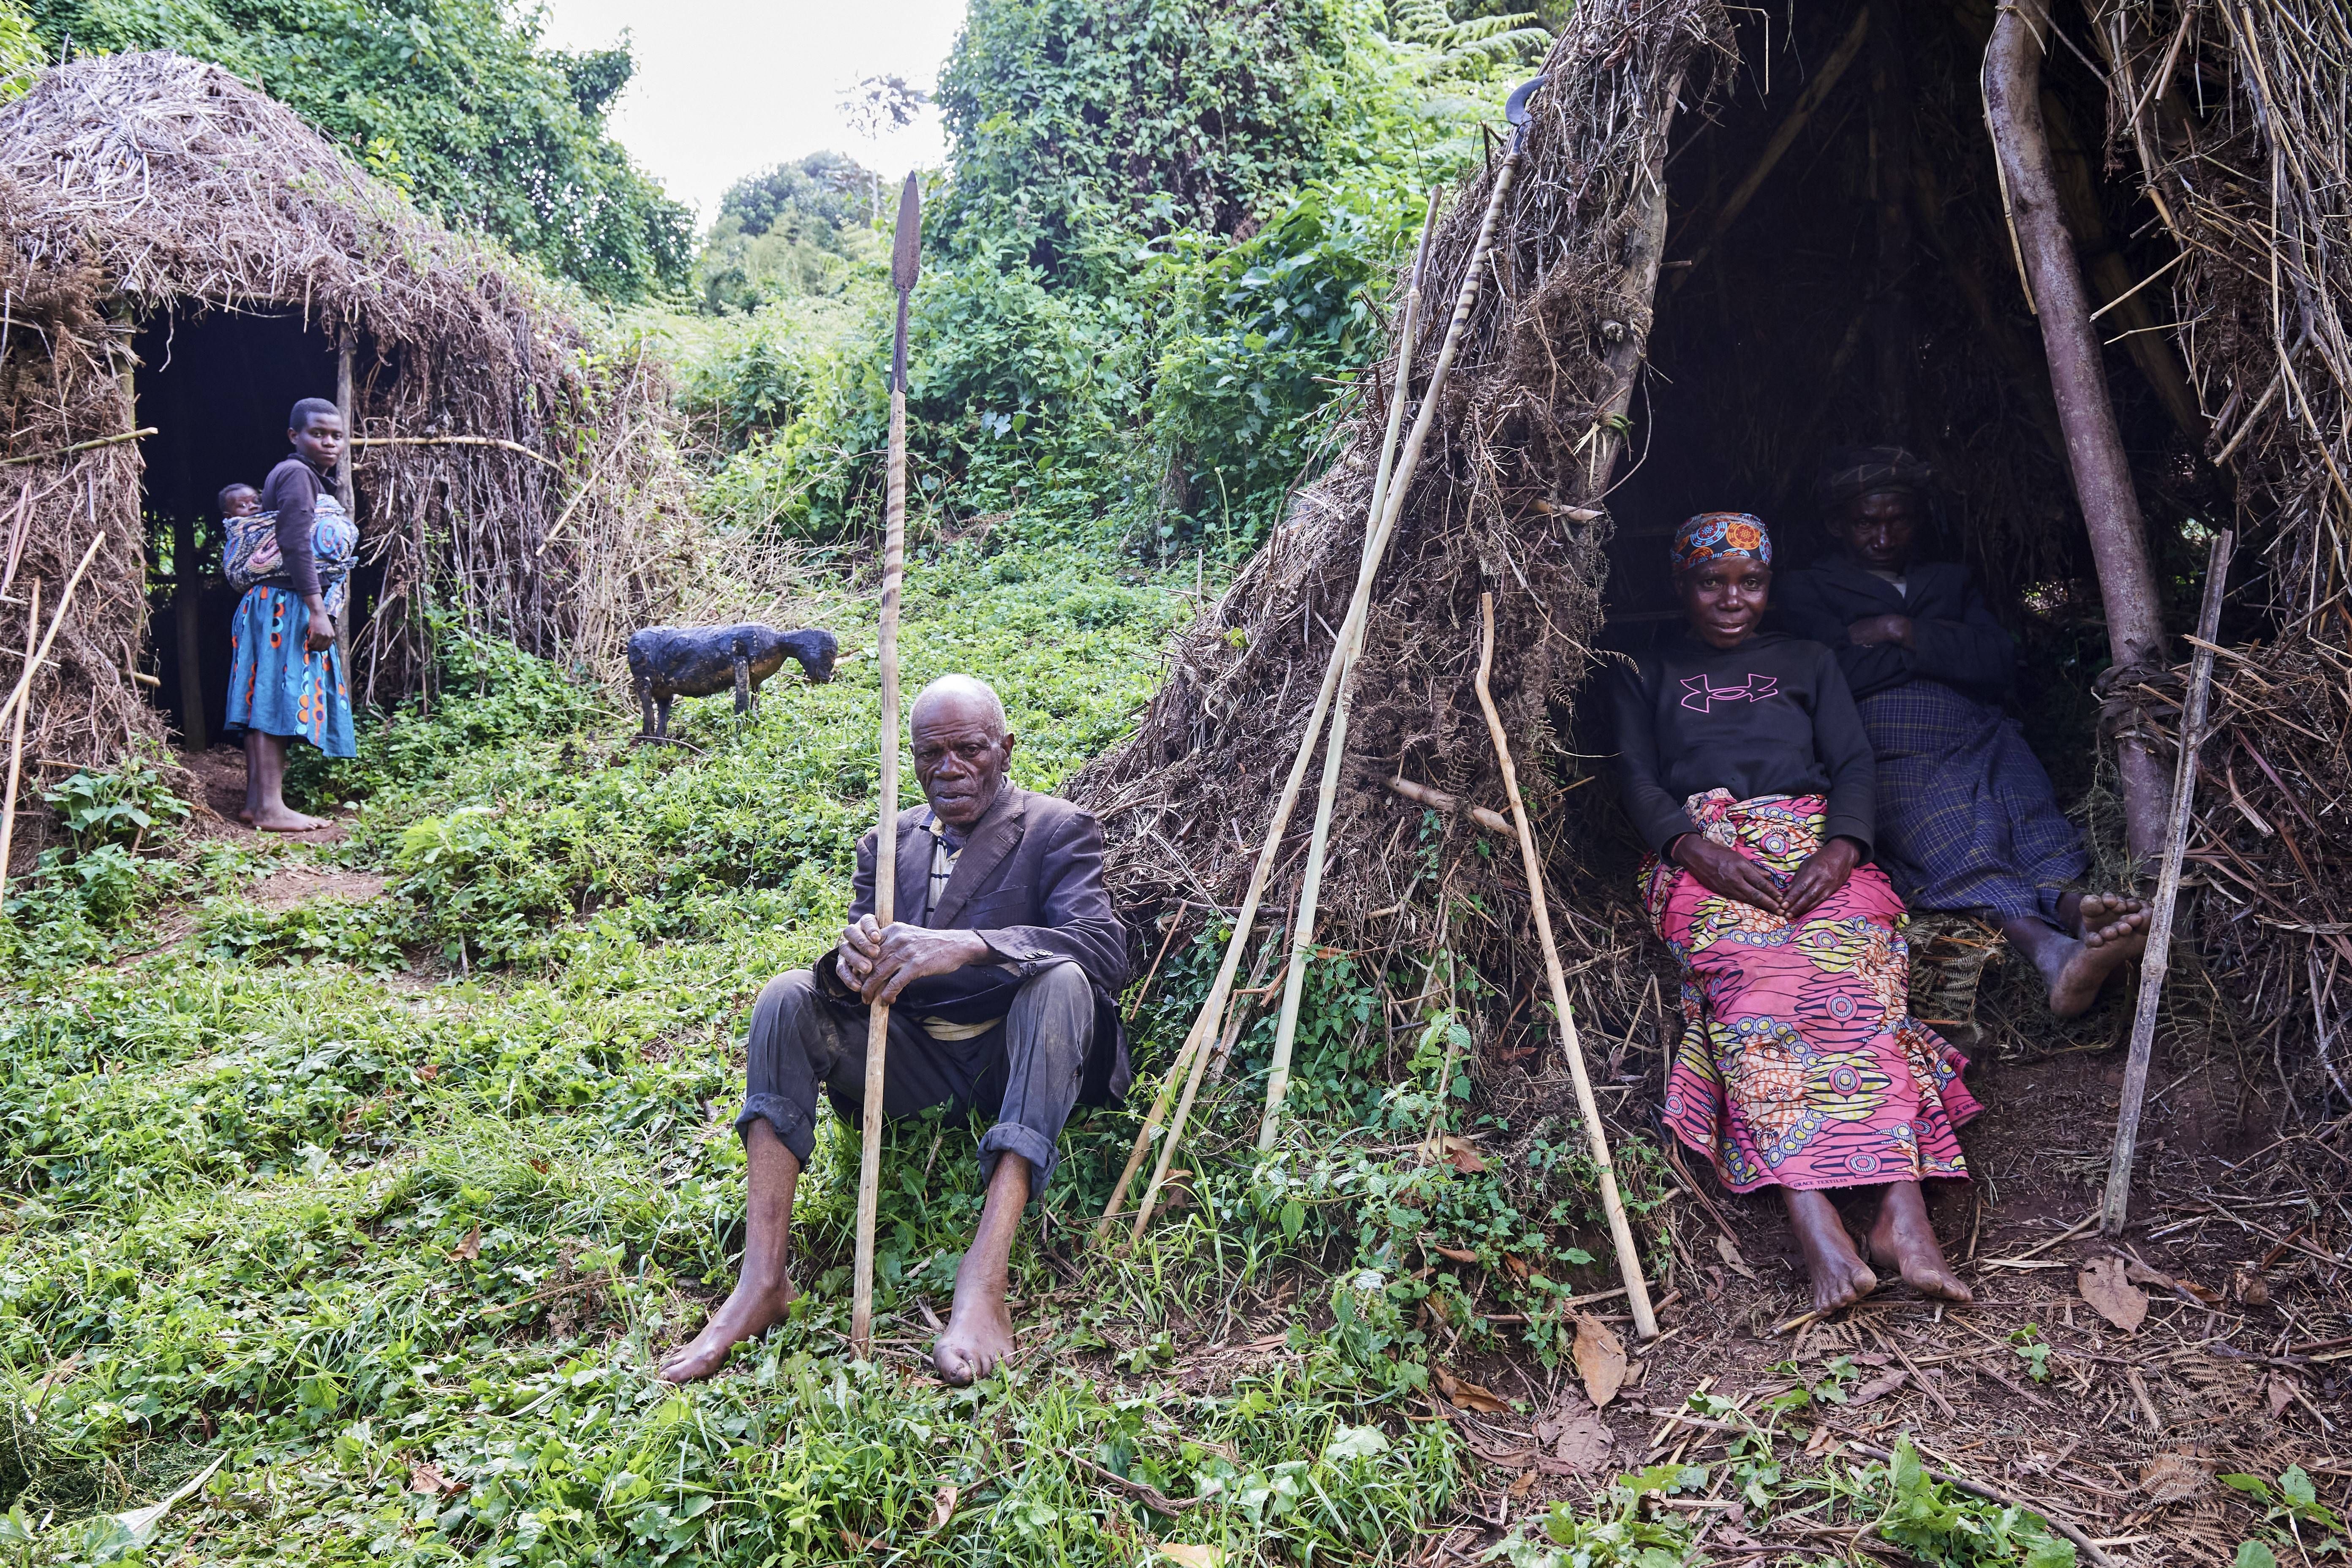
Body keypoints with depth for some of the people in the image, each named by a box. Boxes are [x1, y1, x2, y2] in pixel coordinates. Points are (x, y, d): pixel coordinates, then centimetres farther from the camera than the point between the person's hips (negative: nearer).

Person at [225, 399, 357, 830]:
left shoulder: (312, 480, 22)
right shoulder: (296, 475, -8)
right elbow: (297, 545, -18)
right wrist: (317, 609, -23)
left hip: (271, 605, 10)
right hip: (287, 604, -10)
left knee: (266, 702, 8)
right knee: (277, 699, -12)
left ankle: (257, 801, 10)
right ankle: (271, 809, -14)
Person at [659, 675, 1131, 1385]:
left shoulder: (1058, 831, 0)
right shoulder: (888, 842, 15)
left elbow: (1105, 947, -18)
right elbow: (862, 950, 7)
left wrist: (966, 946, -33)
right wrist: (850, 963, -21)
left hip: (1012, 1060, -4)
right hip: (913, 1064, 4)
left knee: (1060, 980, -34)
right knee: (787, 997, -17)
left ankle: (983, 1279, -43)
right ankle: (761, 1281, -25)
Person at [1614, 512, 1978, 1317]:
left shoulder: (1808, 662, 27)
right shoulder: (1646, 675, 23)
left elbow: (1854, 764, 12)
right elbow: (1638, 781, 8)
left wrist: (1839, 851, -12)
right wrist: (1701, 853, -14)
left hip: (1815, 844, 2)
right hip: (1702, 852, -2)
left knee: (1857, 966, -33)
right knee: (1753, 978, -35)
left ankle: (1902, 1211, -44)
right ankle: (1817, 1229, -47)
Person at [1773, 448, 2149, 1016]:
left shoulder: (1949, 581, 34)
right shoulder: (1808, 591, 22)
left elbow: (2000, 663, 14)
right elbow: (1843, 674, 1)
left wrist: (1905, 633, 4)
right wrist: (1943, 648, 10)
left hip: (1982, 742, 4)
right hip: (1890, 757, -4)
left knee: (2030, 815, -34)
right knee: (1953, 842, -37)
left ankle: (2070, 902, -63)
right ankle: (2052, 950, -61)